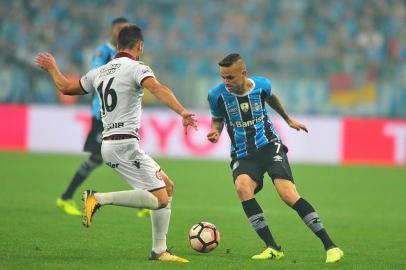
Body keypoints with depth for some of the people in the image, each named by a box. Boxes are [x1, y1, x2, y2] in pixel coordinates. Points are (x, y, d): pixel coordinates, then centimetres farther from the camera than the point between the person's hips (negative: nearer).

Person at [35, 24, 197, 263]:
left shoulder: (99, 72, 15)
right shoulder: (136, 68, -7)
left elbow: (66, 87, 26)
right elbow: (158, 89, -26)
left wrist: (51, 67, 45)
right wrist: (182, 112, -38)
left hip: (108, 143, 9)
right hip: (125, 143, -9)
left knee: (168, 187, 14)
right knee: (160, 199, -11)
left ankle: (159, 251, 10)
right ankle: (101, 199, -17)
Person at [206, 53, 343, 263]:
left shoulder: (261, 85, -5)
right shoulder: (217, 95, -8)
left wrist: (288, 119, 33)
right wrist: (215, 131, -10)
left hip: (269, 146, 0)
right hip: (242, 155, 0)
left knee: (288, 194, -20)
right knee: (242, 187, -32)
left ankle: (330, 246, -14)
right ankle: (272, 248, -24)